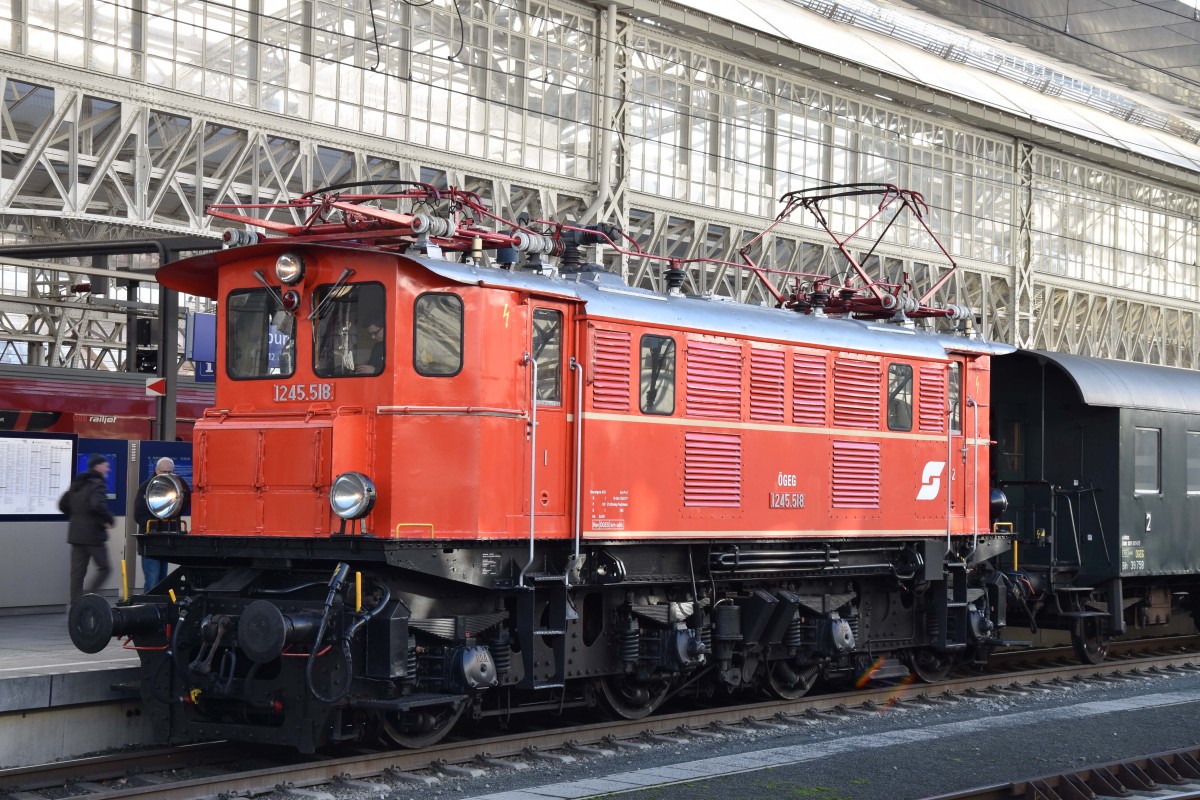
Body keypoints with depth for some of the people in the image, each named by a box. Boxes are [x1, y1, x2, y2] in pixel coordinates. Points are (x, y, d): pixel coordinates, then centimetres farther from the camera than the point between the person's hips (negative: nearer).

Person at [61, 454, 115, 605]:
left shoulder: (77, 484, 14)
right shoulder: (97, 484, -12)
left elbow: (63, 504, 19)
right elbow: (98, 505, -28)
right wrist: (110, 520, -15)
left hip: (76, 534, 8)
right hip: (93, 534, -8)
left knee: (77, 572, 7)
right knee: (104, 569, 3)